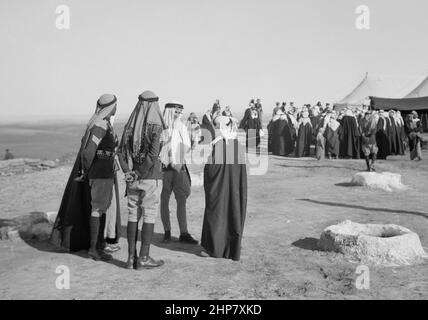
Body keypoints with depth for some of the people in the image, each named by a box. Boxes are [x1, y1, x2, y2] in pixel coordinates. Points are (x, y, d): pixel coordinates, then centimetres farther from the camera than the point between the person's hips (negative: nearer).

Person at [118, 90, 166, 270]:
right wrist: (140, 173, -13)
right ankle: (144, 258, 5)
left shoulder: (129, 125, 5)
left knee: (133, 215, 10)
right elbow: (153, 154, -21)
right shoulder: (155, 126, -12)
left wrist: (128, 173, -7)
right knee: (149, 216, 2)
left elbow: (121, 152, -1)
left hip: (133, 179, 5)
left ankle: (131, 257, 14)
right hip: (151, 177, -5)